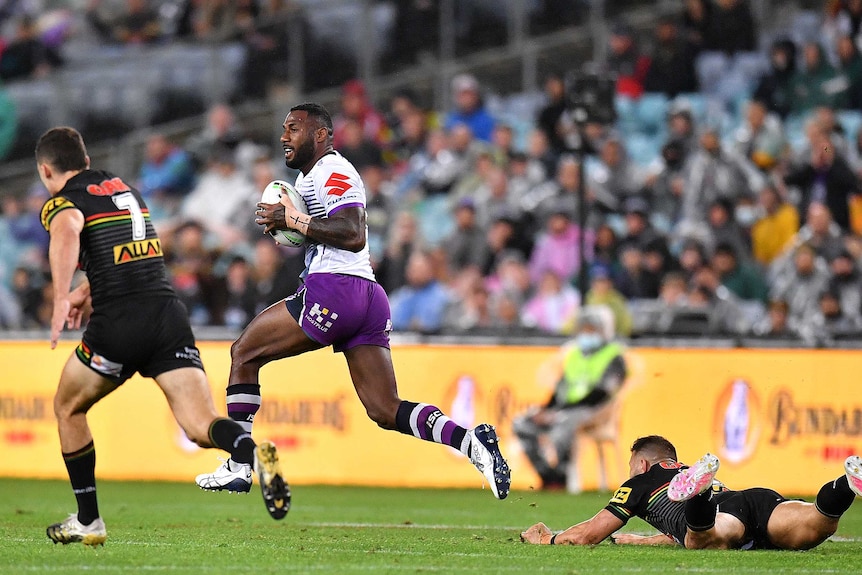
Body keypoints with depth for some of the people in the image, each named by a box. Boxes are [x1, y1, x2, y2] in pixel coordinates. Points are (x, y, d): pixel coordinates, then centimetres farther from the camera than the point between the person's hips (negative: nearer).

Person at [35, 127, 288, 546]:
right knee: (201, 426, -7)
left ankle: (88, 521, 23)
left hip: (118, 323, -5)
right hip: (169, 314, 5)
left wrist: (61, 300, -32)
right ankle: (254, 454, -40)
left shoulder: (62, 202, 2)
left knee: (68, 408, 21)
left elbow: (68, 232, -23)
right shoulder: (125, 189, 25)